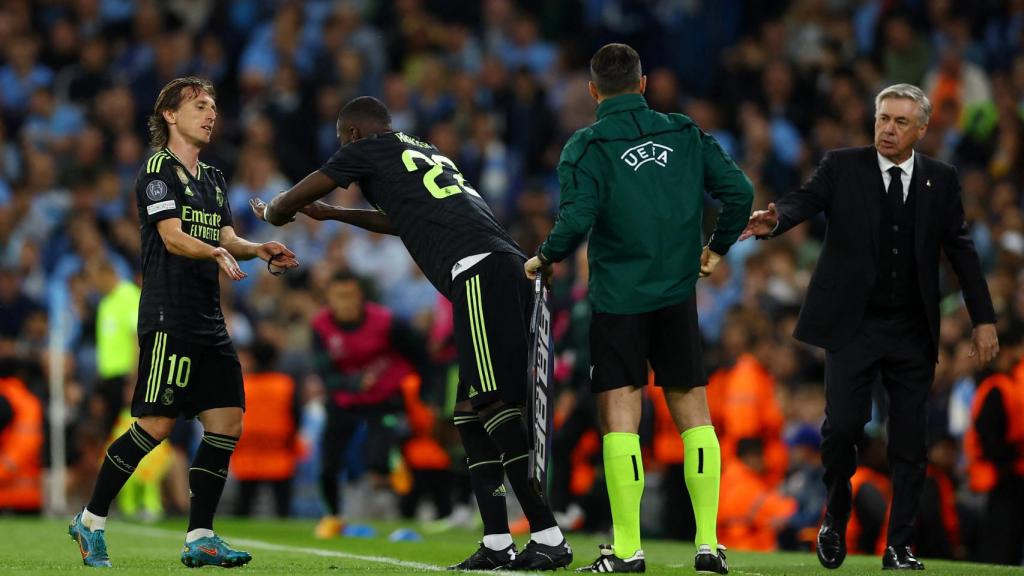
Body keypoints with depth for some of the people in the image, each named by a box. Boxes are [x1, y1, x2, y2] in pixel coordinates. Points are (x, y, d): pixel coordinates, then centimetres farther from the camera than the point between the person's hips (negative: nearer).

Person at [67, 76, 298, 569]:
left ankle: (200, 538, 2)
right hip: (168, 319, -8)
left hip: (208, 322, 8)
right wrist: (216, 252, -33)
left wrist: (258, 250, -4)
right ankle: (91, 521, 3)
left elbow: (226, 237, 16)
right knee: (156, 425, -11)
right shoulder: (157, 171, -5)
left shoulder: (212, 179, 21)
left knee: (227, 422, -1)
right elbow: (173, 237, -15)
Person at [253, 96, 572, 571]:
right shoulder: (425, 152, 33)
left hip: (477, 272, -9)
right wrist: (333, 215, 62)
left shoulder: (366, 150, 11)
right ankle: (497, 544, 4)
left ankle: (548, 538, -21)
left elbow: (291, 202, 21)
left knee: (489, 404, -13)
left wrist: (270, 212, 45)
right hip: (510, 268, 9)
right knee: (470, 411, 10)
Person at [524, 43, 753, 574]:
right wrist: (717, 248, 17)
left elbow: (577, 220, -17)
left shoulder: (587, 146, -6)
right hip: (678, 293, 4)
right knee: (692, 411, 9)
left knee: (619, 415, -2)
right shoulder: (685, 134, 7)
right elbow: (739, 191, 1)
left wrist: (544, 258, 2)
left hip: (618, 296, -3)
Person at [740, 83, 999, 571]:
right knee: (842, 425, -12)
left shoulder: (940, 180, 6)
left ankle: (900, 548, 10)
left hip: (913, 330, 2)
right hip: (853, 325, -2)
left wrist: (984, 320, 3)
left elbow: (961, 250, 7)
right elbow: (804, 200, -14)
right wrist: (774, 220, -38)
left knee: (909, 443, 2)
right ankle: (836, 516, 15)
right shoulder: (842, 167, 1)